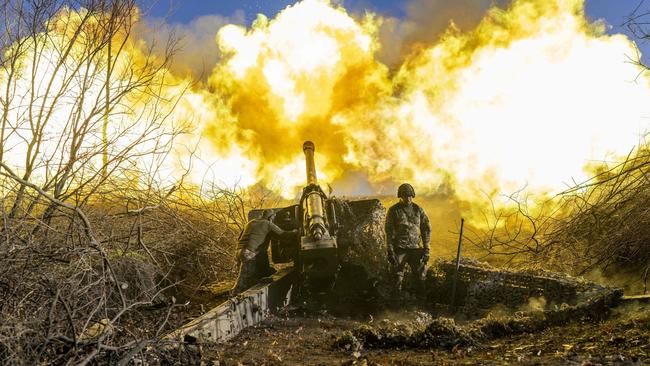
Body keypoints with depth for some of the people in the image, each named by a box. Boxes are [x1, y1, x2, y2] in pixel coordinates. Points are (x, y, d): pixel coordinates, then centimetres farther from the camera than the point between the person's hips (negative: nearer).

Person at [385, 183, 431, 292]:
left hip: (415, 248, 3)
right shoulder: (393, 211, -2)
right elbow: (389, 231, -3)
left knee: (420, 276, 4)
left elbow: (426, 229, 9)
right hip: (399, 249, -3)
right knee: (398, 278, -1)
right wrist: (390, 251, -9)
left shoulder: (418, 210, 6)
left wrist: (426, 249, 2)